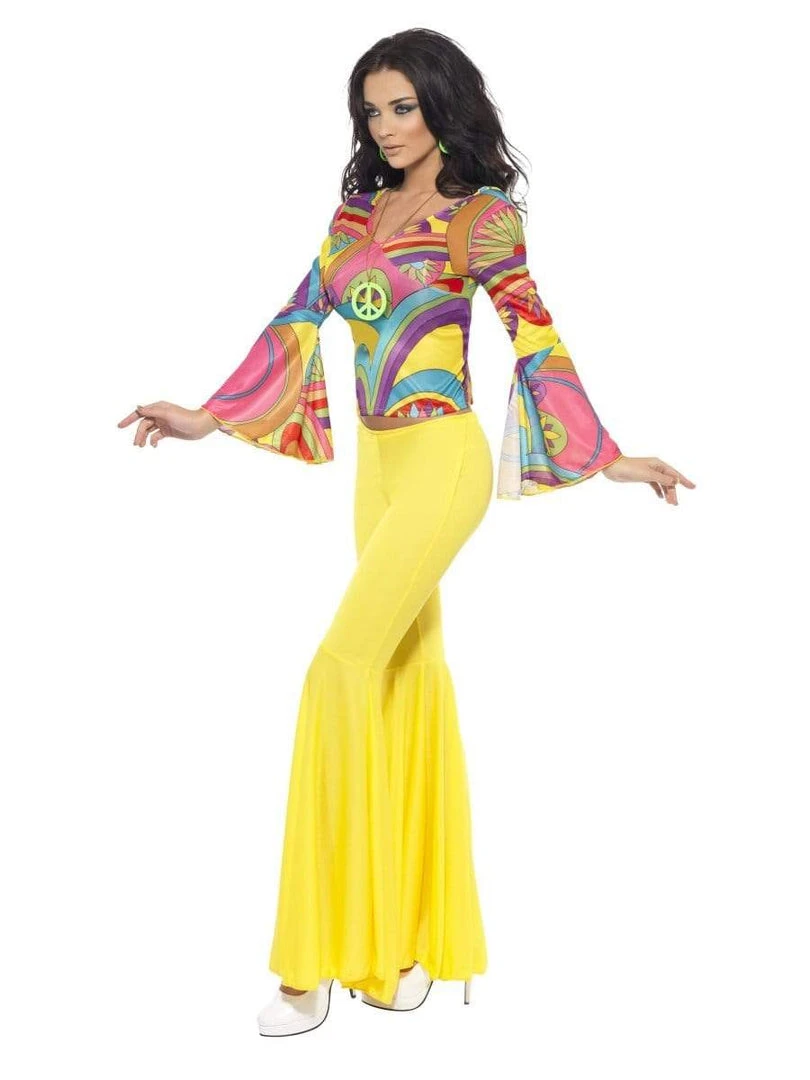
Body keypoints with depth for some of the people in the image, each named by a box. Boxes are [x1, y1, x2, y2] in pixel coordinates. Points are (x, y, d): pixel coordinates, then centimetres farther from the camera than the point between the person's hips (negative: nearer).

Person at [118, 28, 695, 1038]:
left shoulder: (483, 216, -3)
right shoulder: (355, 213, 13)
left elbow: (537, 343, -2)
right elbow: (299, 323, 13)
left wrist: (609, 457, -3)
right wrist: (207, 417, 9)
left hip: (440, 462, -7)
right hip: (379, 464, 7)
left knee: (342, 668, -16)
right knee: (408, 675, 9)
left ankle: (322, 954, -9)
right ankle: (412, 932, 20)